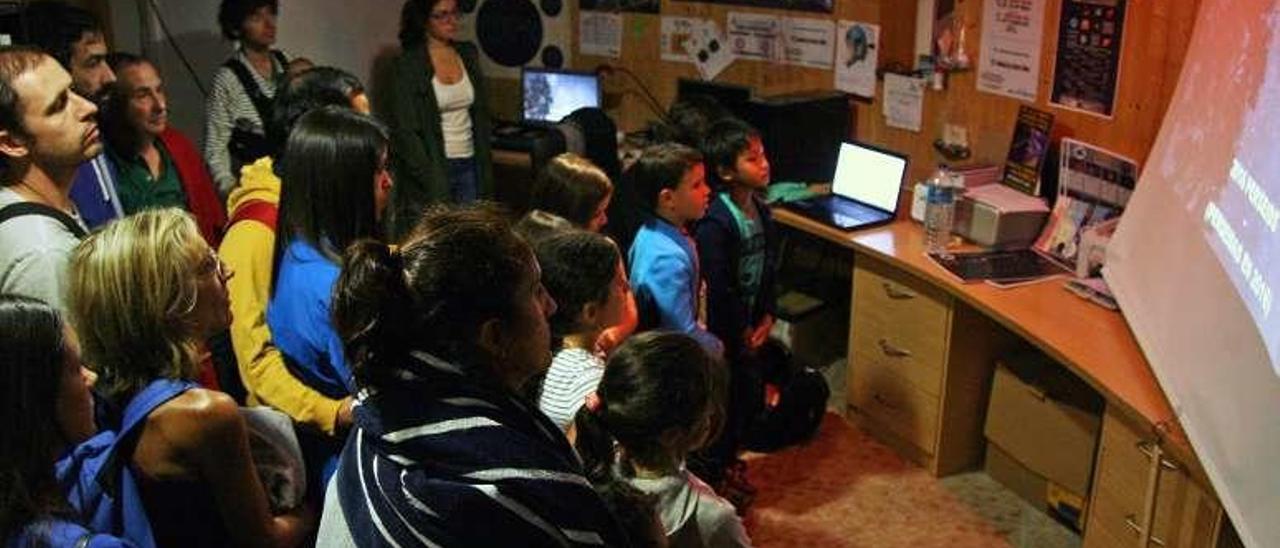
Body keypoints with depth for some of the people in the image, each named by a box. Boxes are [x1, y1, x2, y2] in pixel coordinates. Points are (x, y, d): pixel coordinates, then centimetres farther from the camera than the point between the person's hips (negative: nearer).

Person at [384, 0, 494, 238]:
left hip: (469, 165, 5)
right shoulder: (407, 65, -7)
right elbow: (404, 131, -10)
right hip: (432, 168, -5)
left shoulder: (468, 54, 10)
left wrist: (485, 171, 9)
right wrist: (429, 179, -14)